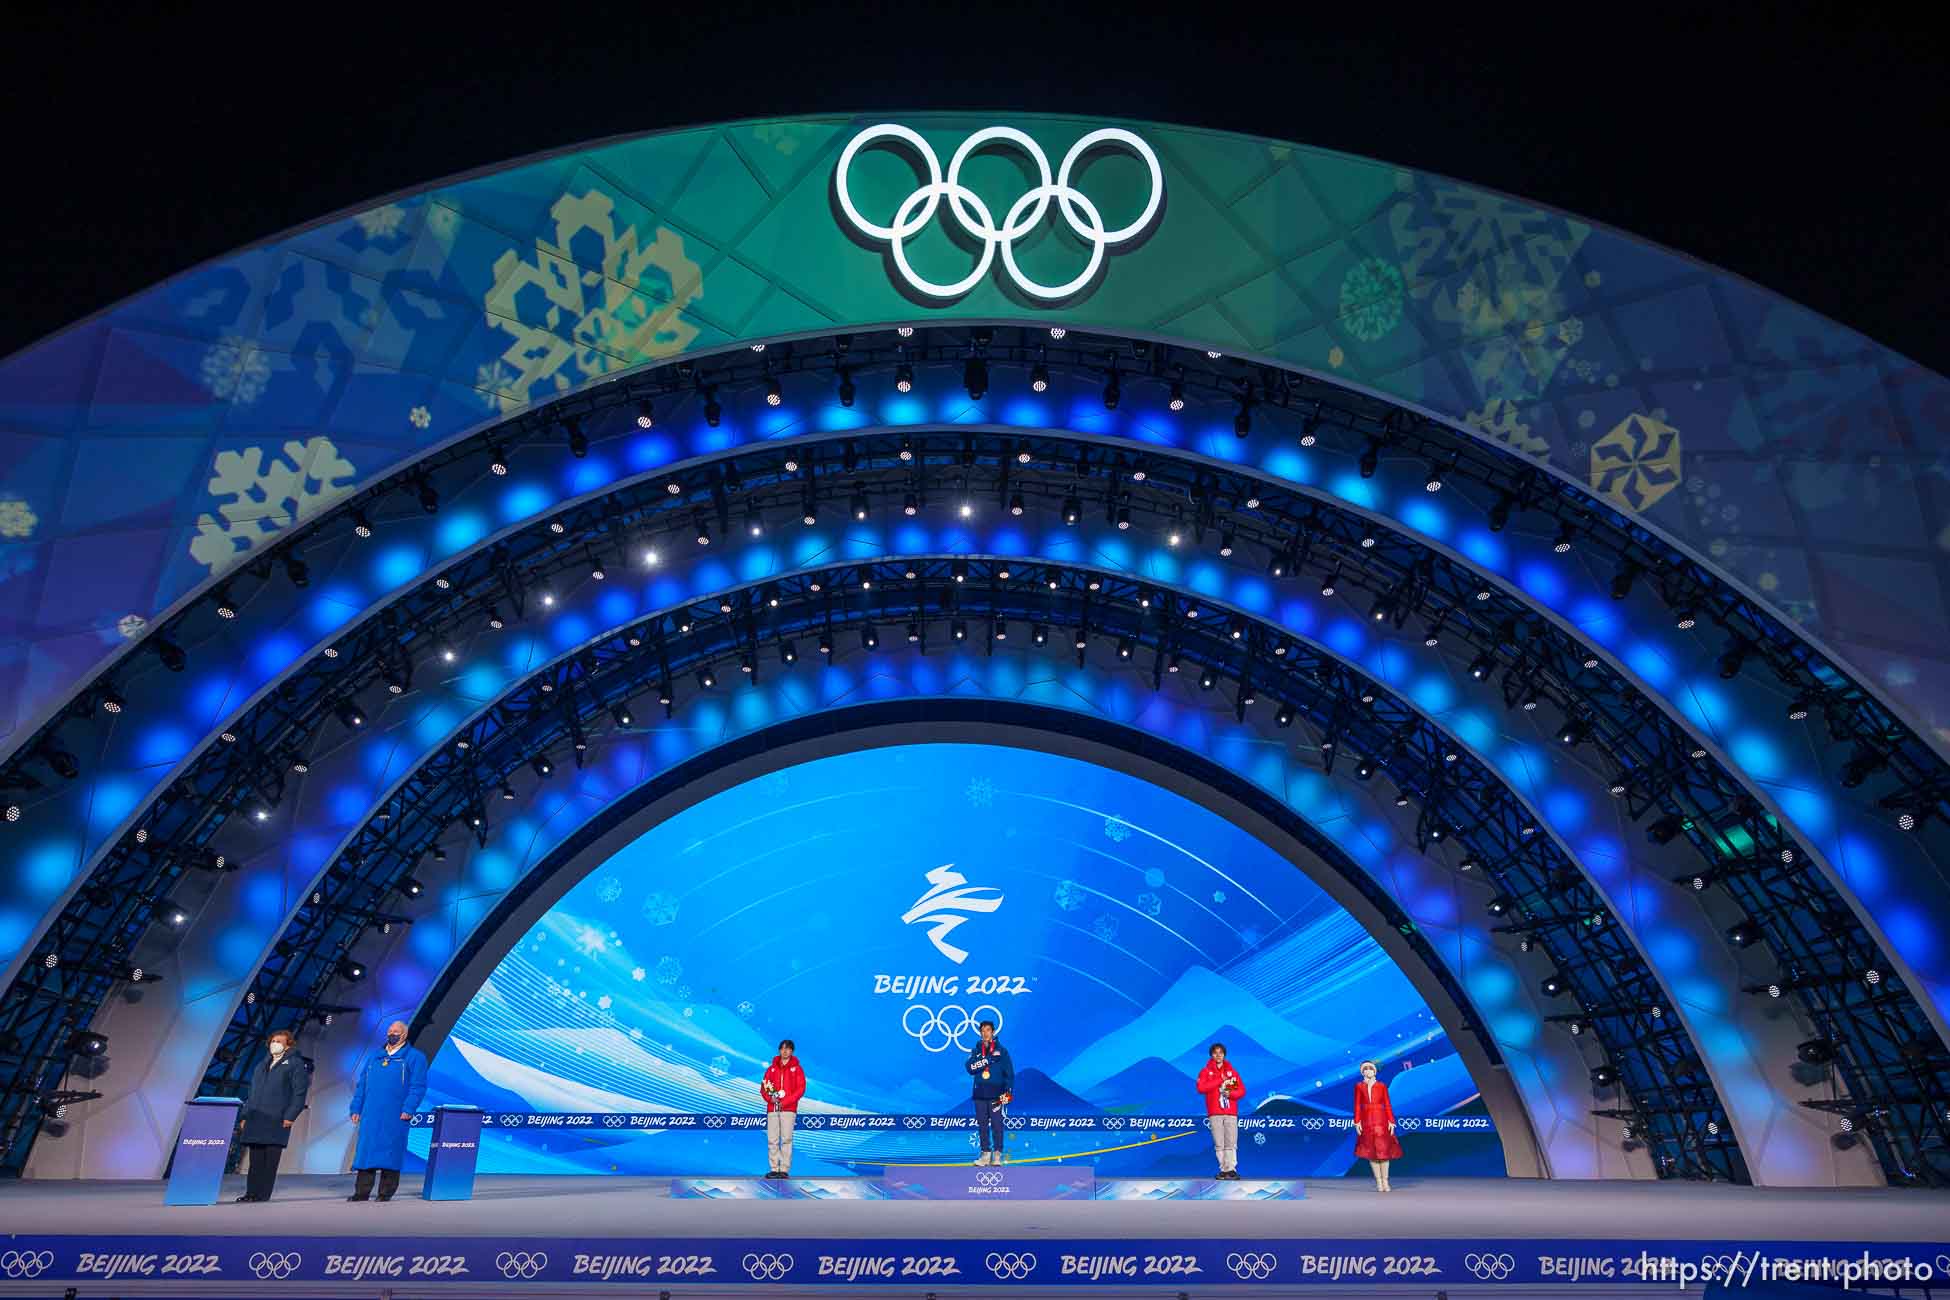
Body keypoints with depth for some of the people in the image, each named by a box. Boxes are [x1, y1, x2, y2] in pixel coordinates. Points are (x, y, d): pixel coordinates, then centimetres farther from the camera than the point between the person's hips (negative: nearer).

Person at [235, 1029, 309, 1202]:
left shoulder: (295, 1063, 2)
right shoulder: (261, 1065, 22)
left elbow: (300, 1092, -5)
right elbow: (252, 1093, 23)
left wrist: (289, 1116, -13)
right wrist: (245, 1116, 13)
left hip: (277, 1121, -6)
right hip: (255, 1119, 6)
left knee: (270, 1159, -5)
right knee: (255, 1160, 6)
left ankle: (263, 1194, -1)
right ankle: (252, 1192, 11)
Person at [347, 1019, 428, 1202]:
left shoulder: (414, 1057, 2)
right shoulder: (374, 1057, 18)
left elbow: (418, 1086, -5)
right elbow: (361, 1084, 19)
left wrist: (408, 1109, -14)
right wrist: (356, 1108, 9)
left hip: (394, 1116, -4)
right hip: (370, 1114, 4)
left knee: (390, 1152, -2)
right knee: (366, 1150, 2)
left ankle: (386, 1192, 6)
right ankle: (362, 1191, 10)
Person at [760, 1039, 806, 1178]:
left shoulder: (797, 1068, 6)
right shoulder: (772, 1068, 15)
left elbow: (801, 1089, -1)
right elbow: (763, 1087, 12)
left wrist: (785, 1102, -10)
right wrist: (771, 1098, -8)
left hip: (789, 1109, -3)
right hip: (772, 1109, 3)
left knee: (786, 1139, -6)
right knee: (772, 1140, 0)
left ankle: (785, 1170, -3)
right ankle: (774, 1169, 4)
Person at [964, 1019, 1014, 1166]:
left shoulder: (1001, 1050, 4)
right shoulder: (976, 1051, 11)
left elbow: (1009, 1072, 2)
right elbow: (970, 1068, -5)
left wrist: (1008, 1091, -9)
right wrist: (987, 1059, -15)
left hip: (996, 1094, -3)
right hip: (980, 1094, 3)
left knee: (997, 1125, -5)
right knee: (982, 1125, 4)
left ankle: (997, 1154, 3)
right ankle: (986, 1153, 11)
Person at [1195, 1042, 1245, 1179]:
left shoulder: (1232, 1071, 14)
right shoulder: (1205, 1072, 7)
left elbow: (1242, 1090, 10)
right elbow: (1201, 1087, -9)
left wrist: (1230, 1093, -10)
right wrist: (1220, 1080, -8)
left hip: (1231, 1112, 1)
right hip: (1214, 1113, -1)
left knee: (1231, 1143, -5)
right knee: (1219, 1144, -3)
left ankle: (1231, 1169, -5)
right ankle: (1224, 1169, 2)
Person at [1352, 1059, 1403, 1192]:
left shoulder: (1382, 1086, 6)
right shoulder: (1359, 1086, 5)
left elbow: (1388, 1105, 4)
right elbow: (1357, 1105, 2)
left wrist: (1391, 1121, -4)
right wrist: (1357, 1121, -7)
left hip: (1381, 1120, 0)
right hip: (1366, 1120, 0)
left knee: (1384, 1150, -3)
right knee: (1371, 1150, 0)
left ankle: (1385, 1181, 5)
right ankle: (1378, 1182, 7)